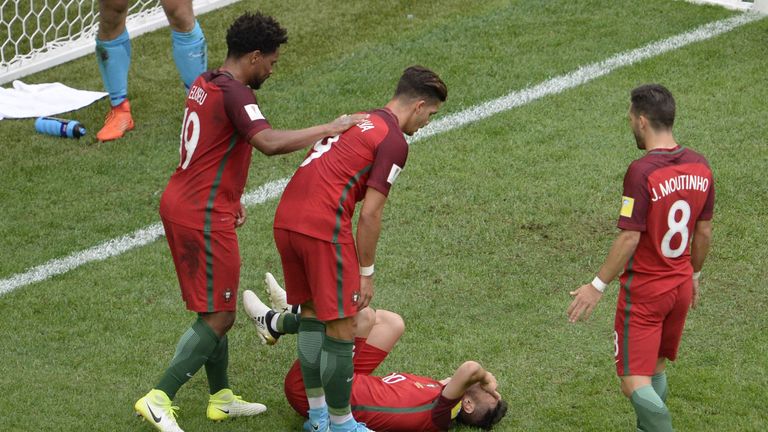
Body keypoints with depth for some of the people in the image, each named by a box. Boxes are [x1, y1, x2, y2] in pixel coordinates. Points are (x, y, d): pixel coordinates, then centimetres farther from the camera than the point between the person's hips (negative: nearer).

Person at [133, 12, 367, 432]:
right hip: (204, 216, -10)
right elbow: (269, 142, -35)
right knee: (218, 317, -3)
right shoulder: (235, 94, -19)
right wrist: (328, 129, -26)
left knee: (213, 308, 19)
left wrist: (230, 198, 23)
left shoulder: (204, 84, 11)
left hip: (179, 204, 10)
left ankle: (221, 398, 29)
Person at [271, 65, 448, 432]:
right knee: (341, 329, 1)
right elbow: (369, 215, -8)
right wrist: (366, 272, 2)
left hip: (286, 219, 9)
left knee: (311, 313, 19)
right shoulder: (394, 142, -5)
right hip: (324, 226, -9)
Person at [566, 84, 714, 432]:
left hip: (643, 292, -7)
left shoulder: (641, 172, -22)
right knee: (656, 369, 22)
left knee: (635, 384, -4)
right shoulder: (700, 167, -1)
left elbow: (629, 238, -22)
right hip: (681, 286, 7)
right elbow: (704, 231, 8)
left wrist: (597, 286, -13)